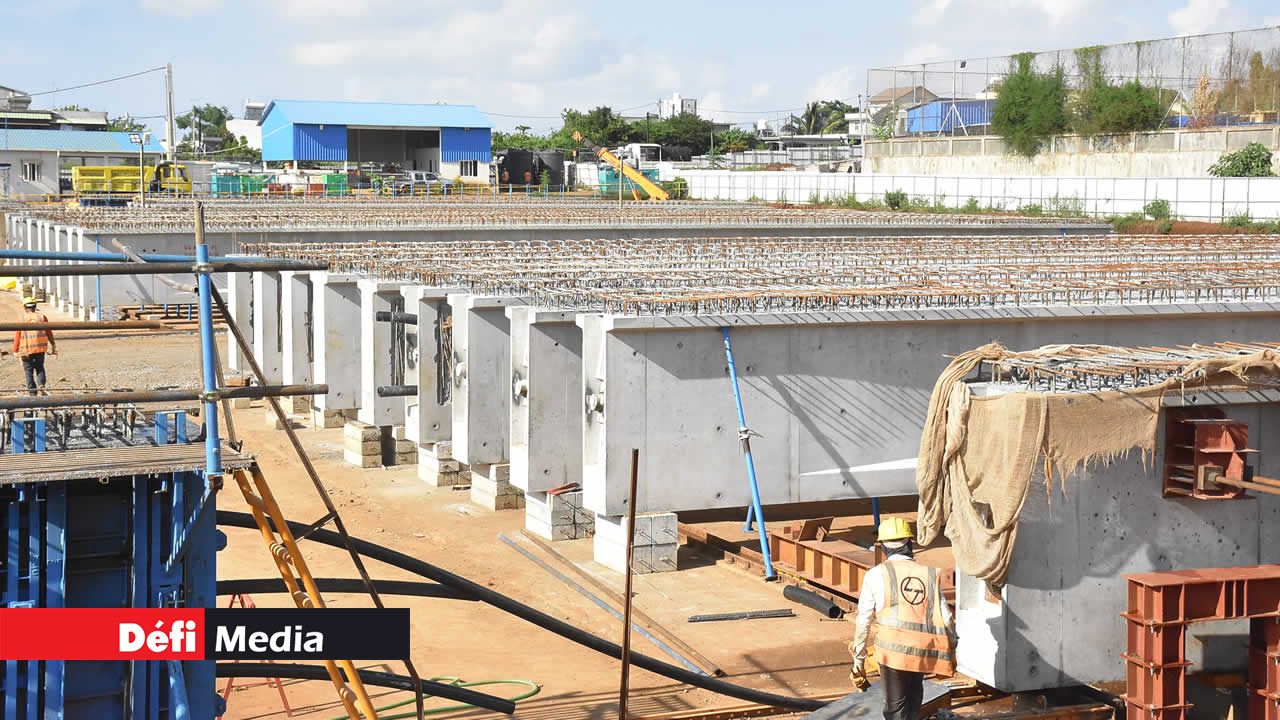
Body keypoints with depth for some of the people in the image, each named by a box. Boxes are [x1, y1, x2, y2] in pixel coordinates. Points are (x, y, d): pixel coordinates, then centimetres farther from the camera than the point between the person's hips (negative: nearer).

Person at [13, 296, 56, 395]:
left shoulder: (22, 319, -5)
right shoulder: (41, 317, 1)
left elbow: (17, 336, -6)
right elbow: (49, 333, 4)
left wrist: (15, 351, -1)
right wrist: (53, 345, 15)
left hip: (26, 349, -2)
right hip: (40, 348, 2)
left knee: (28, 370, 8)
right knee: (40, 367, 17)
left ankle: (32, 391, 5)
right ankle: (41, 384, -7)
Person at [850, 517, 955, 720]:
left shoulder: (876, 575, 1)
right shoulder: (930, 574, 7)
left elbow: (863, 622, 2)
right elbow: (945, 619, 6)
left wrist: (858, 660, 10)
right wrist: (951, 650, 19)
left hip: (892, 649, -3)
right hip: (923, 650, 3)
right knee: (914, 693, 27)